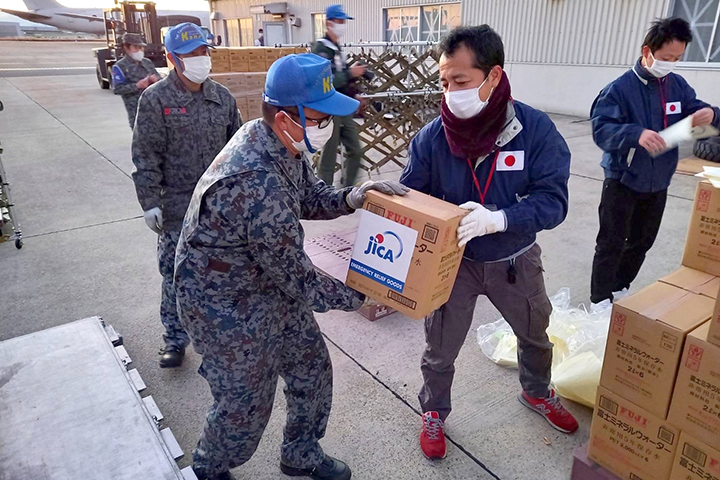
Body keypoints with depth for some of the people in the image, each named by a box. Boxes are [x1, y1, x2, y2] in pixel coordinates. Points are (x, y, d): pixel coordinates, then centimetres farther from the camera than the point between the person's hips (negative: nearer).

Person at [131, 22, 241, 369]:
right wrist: (150, 202, -12)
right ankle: (175, 339, 20)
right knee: (175, 273, 4)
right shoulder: (156, 99, -7)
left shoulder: (222, 97, 4)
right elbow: (146, 157, -8)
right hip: (178, 207, -3)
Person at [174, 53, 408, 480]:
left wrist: (352, 198, -13)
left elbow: (309, 197, 8)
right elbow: (296, 277, -27)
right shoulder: (257, 183, -36)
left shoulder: (281, 142, -8)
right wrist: (358, 297, -13)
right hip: (228, 308, -8)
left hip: (273, 287, 9)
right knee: (246, 405, 11)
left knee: (312, 368, 19)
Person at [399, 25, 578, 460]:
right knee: (440, 351, 12)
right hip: (452, 262, -1)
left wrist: (497, 219, -40)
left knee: (536, 334, 26)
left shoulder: (536, 129, -21)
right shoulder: (431, 137, -19)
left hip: (516, 261, 2)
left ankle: (537, 393, 58)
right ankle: (434, 415, 42)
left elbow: (553, 201, -23)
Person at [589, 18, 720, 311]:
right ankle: (600, 299, 14)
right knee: (611, 244, 1)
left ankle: (620, 288, 35)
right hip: (622, 180, -6)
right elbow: (600, 128, -24)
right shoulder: (621, 88, -16)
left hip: (658, 183, 6)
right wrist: (636, 134, -40)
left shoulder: (678, 86, 2)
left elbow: (696, 113, 10)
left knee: (642, 241, 17)